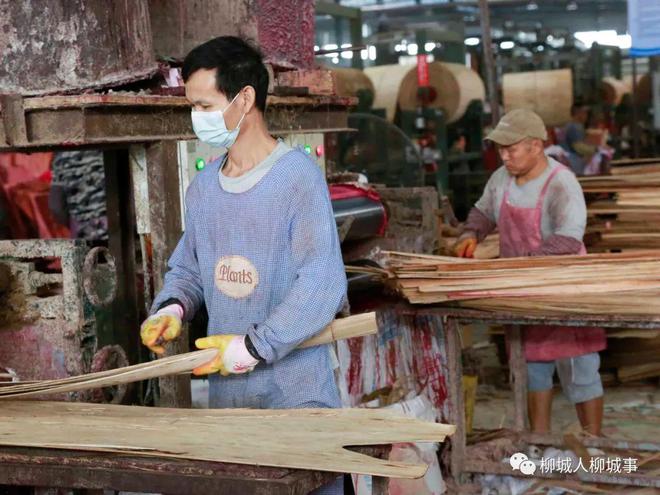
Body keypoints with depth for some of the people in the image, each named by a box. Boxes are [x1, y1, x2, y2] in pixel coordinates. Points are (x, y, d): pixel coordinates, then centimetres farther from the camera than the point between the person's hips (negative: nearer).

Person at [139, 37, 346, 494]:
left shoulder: (298, 176, -12)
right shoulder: (203, 187, 9)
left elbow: (322, 286, -18)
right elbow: (186, 268, 19)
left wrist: (253, 348, -18)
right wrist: (173, 307, -2)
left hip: (295, 392, -6)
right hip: (225, 393, 6)